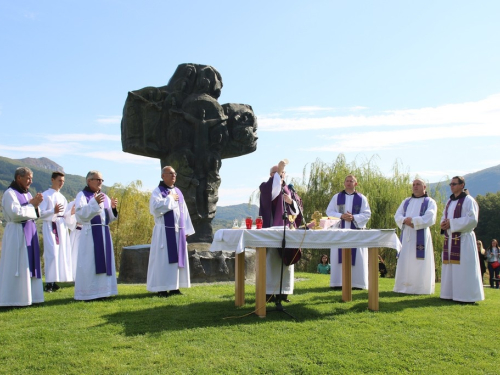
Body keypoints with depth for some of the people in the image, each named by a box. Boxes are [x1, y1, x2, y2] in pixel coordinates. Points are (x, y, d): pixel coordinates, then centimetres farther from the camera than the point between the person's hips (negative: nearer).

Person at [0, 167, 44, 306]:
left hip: (29, 232, 8)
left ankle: (28, 295, 16)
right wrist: (32, 205, -11)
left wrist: (36, 205, -3)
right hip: (16, 233, -8)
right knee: (16, 266, -5)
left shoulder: (27, 194, 14)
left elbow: (34, 215, 15)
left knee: (29, 263, 9)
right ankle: (14, 298, 2)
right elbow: (15, 213, -19)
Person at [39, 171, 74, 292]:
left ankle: (54, 281, 10)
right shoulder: (46, 195, -2)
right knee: (52, 254, -13)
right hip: (50, 227, -7)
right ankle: (49, 283, -11)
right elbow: (41, 213, -9)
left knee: (61, 254, 4)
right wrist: (53, 211, -25)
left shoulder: (62, 197, 17)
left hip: (62, 227, 7)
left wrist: (71, 212, -3)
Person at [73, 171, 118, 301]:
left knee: (104, 262, 6)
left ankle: (102, 291, 12)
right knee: (89, 263, -5)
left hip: (104, 234, 6)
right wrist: (94, 203, -25)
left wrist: (113, 208, -5)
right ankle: (88, 293, 0)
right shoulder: (82, 195, -1)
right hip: (90, 234, -6)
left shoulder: (105, 197, 15)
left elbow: (110, 218, 14)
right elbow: (80, 214, -16)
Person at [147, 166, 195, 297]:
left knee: (177, 259, 6)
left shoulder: (178, 191, 15)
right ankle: (161, 288, 0)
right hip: (164, 231, -6)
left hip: (178, 231, 6)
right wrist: (170, 199, -12)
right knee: (163, 259, -5)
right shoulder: (158, 191, -3)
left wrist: (186, 229, 9)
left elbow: (184, 211, 15)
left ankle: (174, 287, 12)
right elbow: (155, 207, -21)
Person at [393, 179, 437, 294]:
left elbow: (429, 218, -11)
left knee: (419, 263, -6)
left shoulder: (430, 202, 5)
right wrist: (405, 220, -13)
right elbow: (397, 215, 8)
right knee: (405, 262, 3)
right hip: (406, 236, 5)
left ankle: (420, 288, 0)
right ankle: (404, 287, 8)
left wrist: (412, 220, -15)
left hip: (421, 236, -5)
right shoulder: (406, 202, 20)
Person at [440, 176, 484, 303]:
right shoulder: (450, 201, 17)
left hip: (463, 239, -8)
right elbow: (444, 216, 21)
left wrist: (452, 223, -18)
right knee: (450, 267, 8)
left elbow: (472, 220, -16)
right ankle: (451, 293, 14)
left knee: (463, 267, -7)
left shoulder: (468, 200, -6)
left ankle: (467, 296, -2)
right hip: (450, 239, 8)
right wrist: (444, 224, -2)